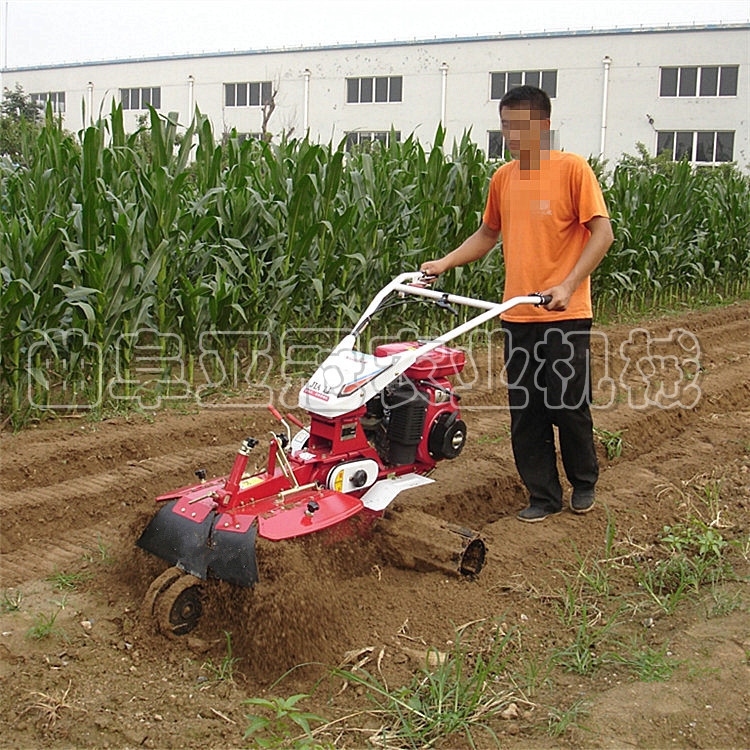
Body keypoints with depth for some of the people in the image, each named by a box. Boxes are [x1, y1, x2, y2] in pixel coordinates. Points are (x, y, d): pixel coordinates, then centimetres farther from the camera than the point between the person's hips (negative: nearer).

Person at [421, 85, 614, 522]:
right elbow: (489, 234, 22)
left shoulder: (572, 169, -7)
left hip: (566, 315, -5)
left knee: (569, 406, 4)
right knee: (525, 412, 7)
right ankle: (543, 496, 20)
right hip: (518, 315, 5)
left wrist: (568, 285, -21)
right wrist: (445, 263, 10)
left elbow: (602, 233, -11)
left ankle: (584, 482, 28)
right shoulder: (502, 178, 10)